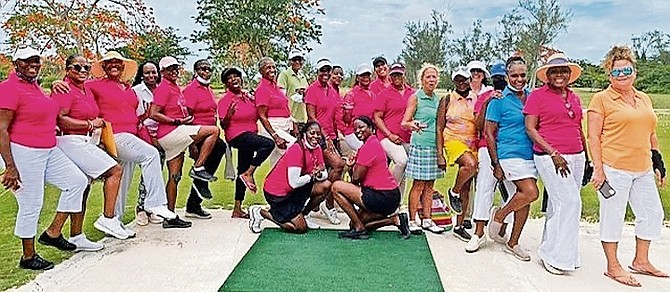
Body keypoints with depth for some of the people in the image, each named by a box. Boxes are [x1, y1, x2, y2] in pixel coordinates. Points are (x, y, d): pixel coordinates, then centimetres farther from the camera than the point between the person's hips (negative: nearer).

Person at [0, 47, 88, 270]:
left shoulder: (35, 86, 14)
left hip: (49, 151, 9)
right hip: (23, 153, -9)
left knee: (77, 181, 4)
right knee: (31, 205, -1)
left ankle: (53, 233, 14)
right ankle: (28, 257, 16)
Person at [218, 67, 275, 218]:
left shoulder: (248, 96, 12)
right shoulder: (225, 100, -5)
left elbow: (256, 116, 20)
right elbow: (223, 125, -9)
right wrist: (228, 115, -29)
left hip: (251, 135, 7)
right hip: (237, 136, -7)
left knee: (243, 172, 8)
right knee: (268, 144, -28)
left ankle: (237, 209, 15)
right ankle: (248, 174, -15)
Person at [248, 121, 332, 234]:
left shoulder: (317, 148, 1)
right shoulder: (297, 150, -24)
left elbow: (324, 174, 2)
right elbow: (294, 183, -27)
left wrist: (319, 174, -20)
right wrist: (312, 175, -14)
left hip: (295, 189, 8)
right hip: (276, 192, -8)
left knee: (325, 185, -9)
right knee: (301, 228, -7)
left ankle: (302, 213, 11)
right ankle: (260, 212, 5)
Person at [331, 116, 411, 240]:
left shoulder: (369, 146, -14)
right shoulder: (373, 143, 18)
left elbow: (356, 178, -16)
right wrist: (352, 166, -4)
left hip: (383, 198, -10)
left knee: (336, 187, -9)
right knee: (355, 223, 18)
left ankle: (359, 229, -4)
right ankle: (395, 219, 13)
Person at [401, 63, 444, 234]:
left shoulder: (438, 99, 15)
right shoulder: (416, 97, -1)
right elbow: (404, 123, -8)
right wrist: (412, 125, -29)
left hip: (435, 145, 6)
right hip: (420, 144, -6)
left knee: (430, 184, 8)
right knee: (418, 183, -4)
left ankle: (426, 220, 15)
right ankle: (412, 220, 4)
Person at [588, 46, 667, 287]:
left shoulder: (644, 99, 14)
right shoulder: (601, 99, -5)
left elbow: (650, 134, 20)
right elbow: (593, 136, -9)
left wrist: (658, 163, 17)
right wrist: (598, 168, -15)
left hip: (642, 170, 7)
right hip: (613, 169, -7)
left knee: (652, 214, 14)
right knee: (613, 217, 1)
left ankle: (641, 261, 30)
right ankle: (613, 267, 14)